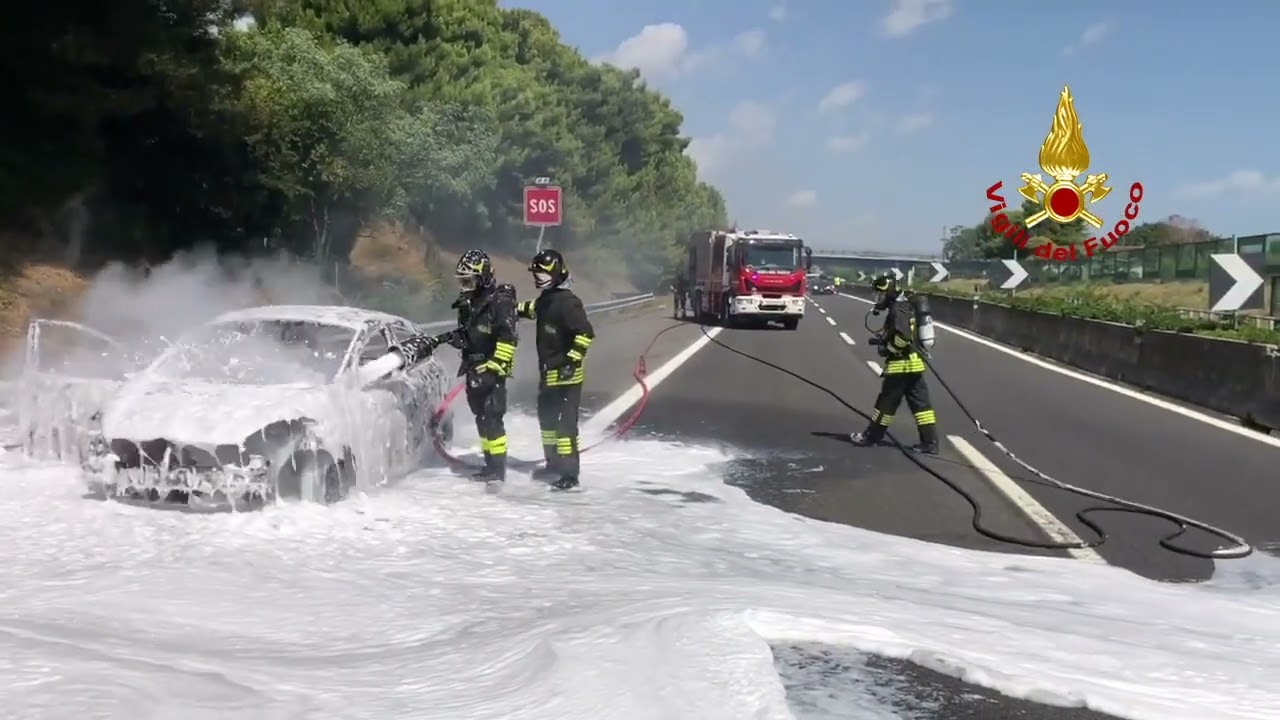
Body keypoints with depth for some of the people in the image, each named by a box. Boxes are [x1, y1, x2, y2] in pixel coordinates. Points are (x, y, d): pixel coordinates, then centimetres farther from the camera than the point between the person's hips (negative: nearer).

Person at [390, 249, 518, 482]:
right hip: (474, 369, 9)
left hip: (492, 369, -9)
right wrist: (450, 337, 9)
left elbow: (507, 338, -20)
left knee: (492, 418, -12)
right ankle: (490, 463, 20)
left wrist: (496, 366, -23)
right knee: (481, 417, 12)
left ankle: (498, 467, -8)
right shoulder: (467, 303, 14)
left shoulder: (500, 301, -14)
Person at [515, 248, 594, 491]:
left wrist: (573, 359, -26)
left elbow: (586, 333, -24)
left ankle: (570, 473, -6)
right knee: (547, 418, 21)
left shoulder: (567, 302, -19)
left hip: (566, 374, -10)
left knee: (566, 423, -10)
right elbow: (533, 309, 34)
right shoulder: (546, 299, 10)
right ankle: (553, 463, 36)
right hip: (548, 372, 10)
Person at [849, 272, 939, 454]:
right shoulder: (906, 304, 15)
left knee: (887, 401, 3)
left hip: (901, 363, -9)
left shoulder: (898, 309, -16)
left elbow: (903, 336, -26)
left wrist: (887, 349, -11)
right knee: (920, 402, 6)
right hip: (915, 362, 9)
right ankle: (930, 442, 4)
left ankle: (872, 435, 15)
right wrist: (882, 338, 9)